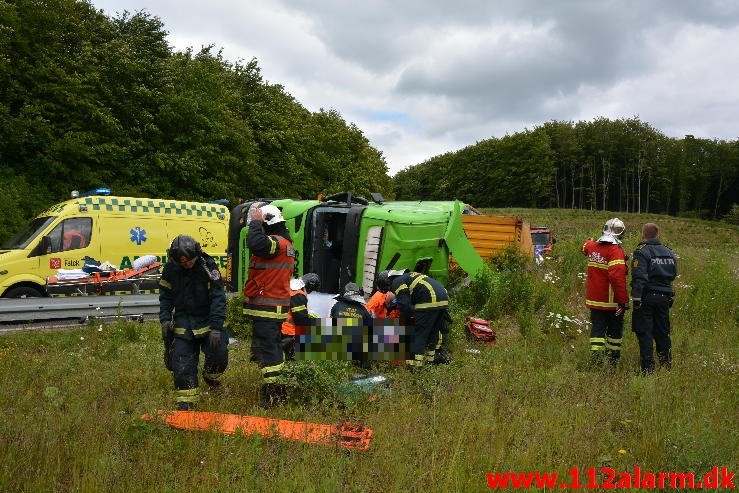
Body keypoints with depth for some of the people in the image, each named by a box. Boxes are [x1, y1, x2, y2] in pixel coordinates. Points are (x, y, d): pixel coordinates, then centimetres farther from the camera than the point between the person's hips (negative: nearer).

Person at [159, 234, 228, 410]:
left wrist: (216, 328, -22)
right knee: (182, 365, -3)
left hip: (208, 321, -2)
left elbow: (218, 298, -16)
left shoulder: (208, 266, -15)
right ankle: (184, 403, 10)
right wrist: (165, 319, -4)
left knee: (219, 354, -13)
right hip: (183, 322, 2)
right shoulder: (170, 269, -5)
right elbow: (165, 296, 9)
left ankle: (211, 377, 22)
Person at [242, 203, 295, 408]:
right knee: (273, 346, 18)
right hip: (275, 307, 11)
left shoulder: (277, 242, -16)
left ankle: (271, 395, -6)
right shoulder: (284, 243, 18)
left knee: (267, 348, -8)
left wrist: (255, 222, -22)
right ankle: (277, 391, 28)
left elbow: (256, 244, -35)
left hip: (266, 309, -11)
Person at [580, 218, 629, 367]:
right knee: (615, 331, 12)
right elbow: (617, 277, -29)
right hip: (612, 302, -5)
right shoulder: (615, 250, -20)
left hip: (594, 300, 5)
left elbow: (585, 247, 29)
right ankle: (613, 359, 21)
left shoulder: (592, 246, 1)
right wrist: (623, 300, -26)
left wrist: (589, 240, 53)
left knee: (597, 329, 7)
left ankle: (595, 359, -2)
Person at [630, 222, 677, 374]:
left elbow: (639, 277, -20)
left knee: (644, 333, -1)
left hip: (646, 298, -6)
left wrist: (636, 297, -20)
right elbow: (673, 275, 18)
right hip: (664, 297, 6)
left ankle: (648, 368, -2)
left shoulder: (642, 252, -11)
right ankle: (666, 362, 21)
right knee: (662, 332, 16)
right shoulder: (669, 252, 11)